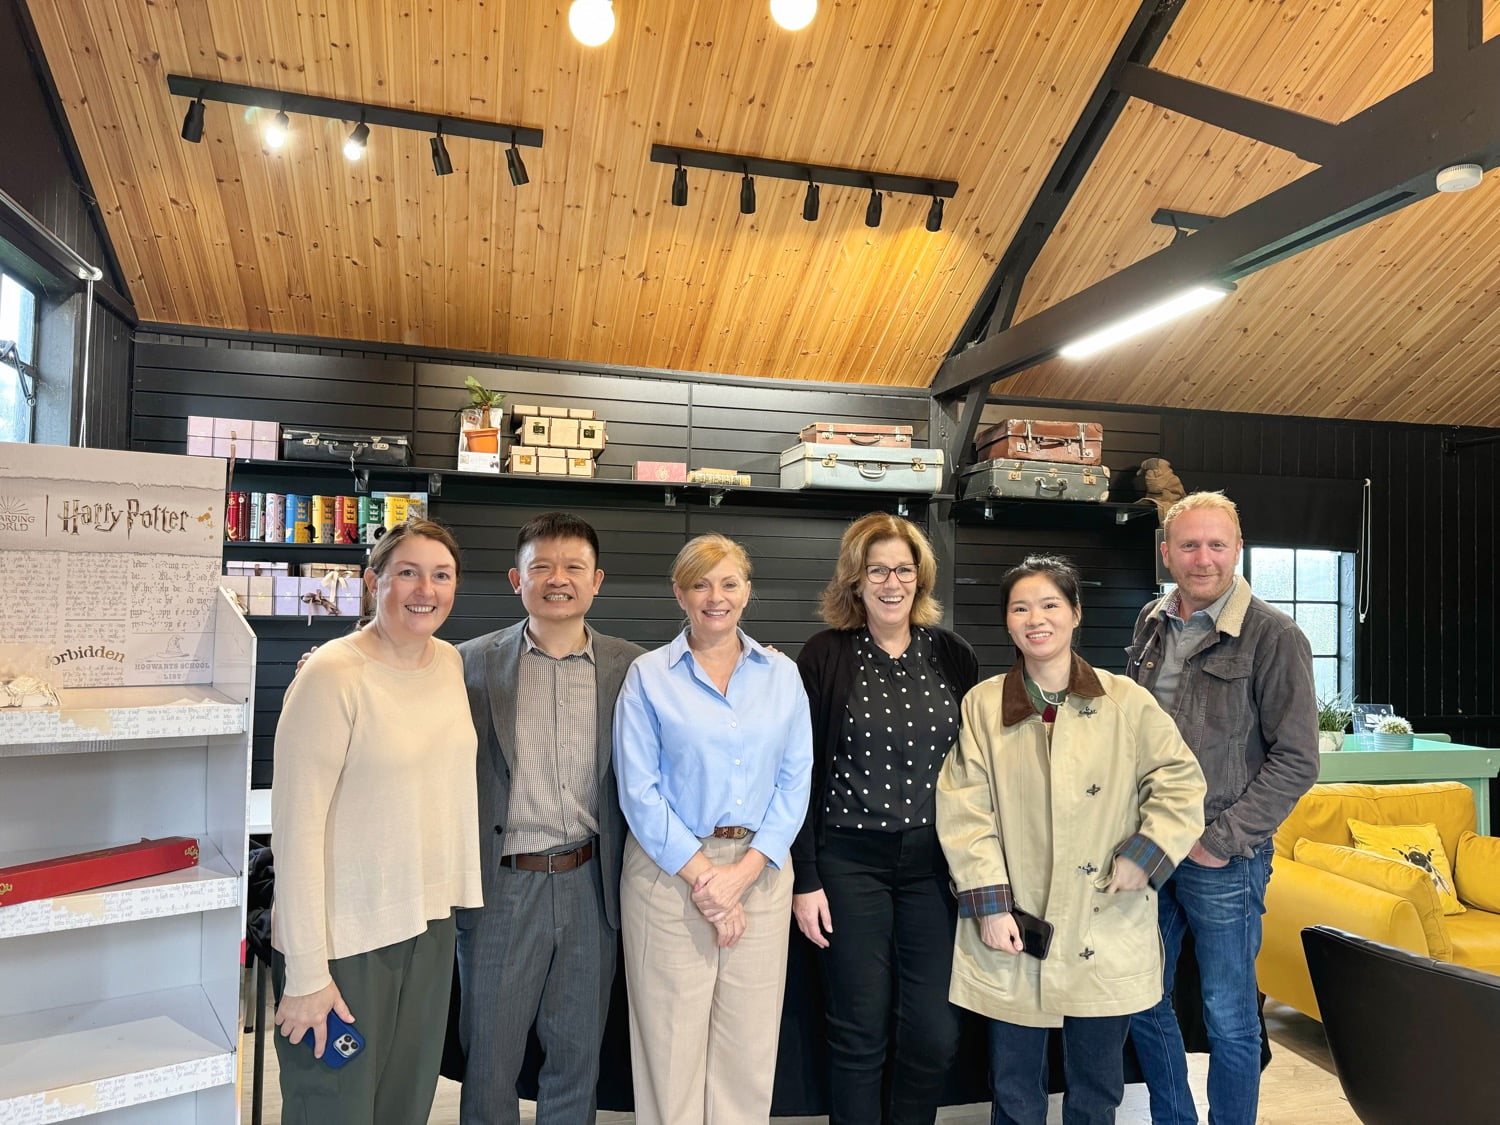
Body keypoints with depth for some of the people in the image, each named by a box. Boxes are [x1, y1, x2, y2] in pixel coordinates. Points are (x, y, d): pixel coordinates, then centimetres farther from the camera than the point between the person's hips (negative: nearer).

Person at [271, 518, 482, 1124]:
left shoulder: (451, 663, 4)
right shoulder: (333, 675, -17)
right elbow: (297, 827, -18)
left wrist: (456, 893, 12)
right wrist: (306, 974, -17)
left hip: (430, 921, 6)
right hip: (345, 935, -6)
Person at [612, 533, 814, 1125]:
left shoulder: (782, 675, 6)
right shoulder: (648, 676, -1)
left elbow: (794, 783, 2)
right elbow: (639, 792, -5)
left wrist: (743, 871, -9)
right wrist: (701, 876, -11)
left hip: (759, 871, 2)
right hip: (670, 871, -2)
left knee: (749, 1048, 9)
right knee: (672, 1043, 6)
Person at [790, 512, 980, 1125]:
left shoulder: (952, 654, 4)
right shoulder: (825, 656, -3)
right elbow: (801, 771, -3)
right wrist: (804, 879, -5)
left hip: (935, 862, 3)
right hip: (851, 864, -2)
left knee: (934, 1033, 6)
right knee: (860, 1033, 5)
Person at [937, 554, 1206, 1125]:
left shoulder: (1126, 702, -3)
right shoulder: (982, 705, -3)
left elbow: (1180, 782, 3)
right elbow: (964, 812, -4)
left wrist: (1145, 854, -8)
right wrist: (989, 905, -9)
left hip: (1107, 933, 1)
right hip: (1015, 931, 0)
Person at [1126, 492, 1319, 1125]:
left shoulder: (1274, 637, -11)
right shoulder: (1151, 625, 6)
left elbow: (1296, 760, -12)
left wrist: (1223, 839, -14)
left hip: (1223, 858, -5)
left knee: (1230, 1018, 9)